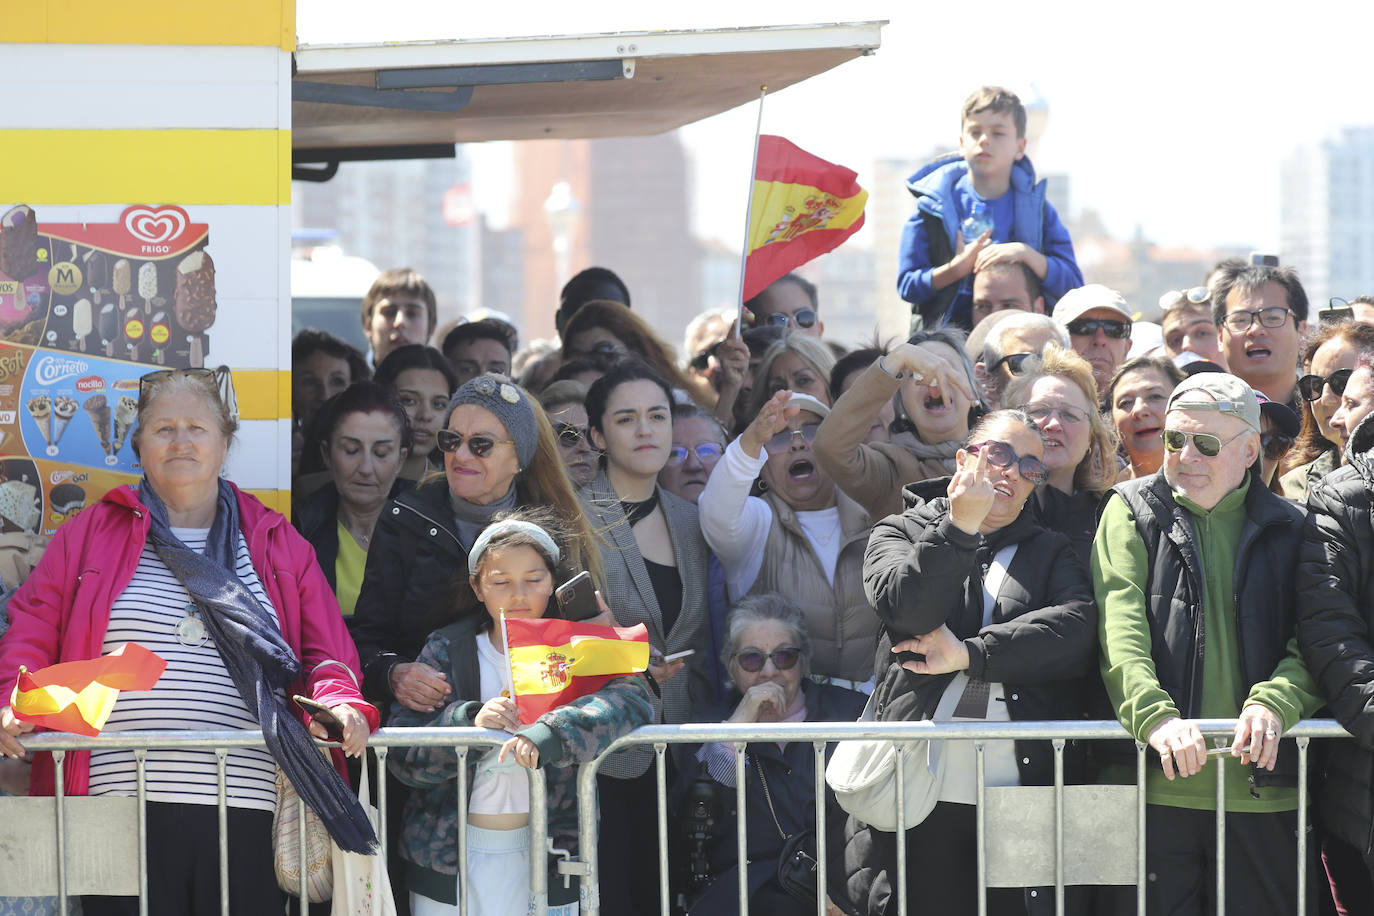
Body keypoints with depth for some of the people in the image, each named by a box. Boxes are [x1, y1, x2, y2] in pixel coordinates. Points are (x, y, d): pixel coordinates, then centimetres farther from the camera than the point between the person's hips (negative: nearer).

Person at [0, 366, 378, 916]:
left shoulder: (277, 543, 18)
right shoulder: (92, 533, 15)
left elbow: (327, 654, 15)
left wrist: (338, 705, -7)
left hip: (243, 808, 1)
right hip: (123, 803, -1)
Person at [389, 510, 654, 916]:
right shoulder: (447, 651, 2)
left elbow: (634, 699, -21)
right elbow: (402, 755, -6)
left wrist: (547, 734, -35)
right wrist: (470, 721, -24)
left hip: (546, 852, 0)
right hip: (450, 857, 0)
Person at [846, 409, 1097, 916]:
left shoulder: (1051, 552, 17)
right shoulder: (901, 532, 15)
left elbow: (1078, 628, -4)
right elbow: (903, 608, -7)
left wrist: (970, 655, -10)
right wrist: (959, 527, -17)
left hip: (1026, 790, 1)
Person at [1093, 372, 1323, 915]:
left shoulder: (1286, 529, 12)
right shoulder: (1132, 512, 8)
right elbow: (1118, 626, -6)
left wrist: (1275, 703, -20)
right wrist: (1155, 716, -23)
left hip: (1262, 793, 1)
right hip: (1155, 786, -1)